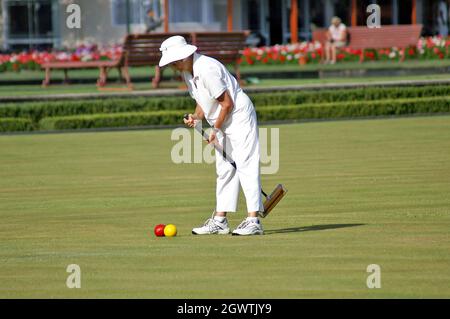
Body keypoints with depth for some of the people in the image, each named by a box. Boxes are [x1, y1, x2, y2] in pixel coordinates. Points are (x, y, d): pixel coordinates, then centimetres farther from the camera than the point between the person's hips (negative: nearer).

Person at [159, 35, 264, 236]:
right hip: (222, 122, 10)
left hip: (239, 117, -10)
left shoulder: (207, 69, -24)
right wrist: (196, 117, -3)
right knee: (224, 170, 11)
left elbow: (227, 103, -21)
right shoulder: (187, 71, 6)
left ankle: (253, 221, -15)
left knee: (246, 166, -12)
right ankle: (219, 220, 14)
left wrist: (216, 129, -12)